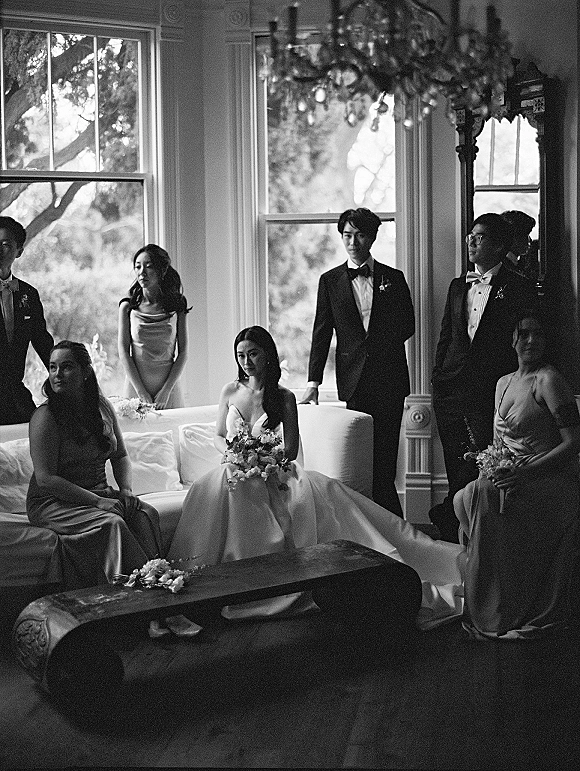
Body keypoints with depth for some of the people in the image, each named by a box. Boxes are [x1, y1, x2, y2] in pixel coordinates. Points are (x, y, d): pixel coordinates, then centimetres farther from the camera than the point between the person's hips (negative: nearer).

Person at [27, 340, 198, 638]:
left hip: (99, 494, 6)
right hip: (52, 502, -6)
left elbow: (120, 455, 16)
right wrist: (97, 501, -23)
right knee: (111, 523, -30)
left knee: (145, 513, -21)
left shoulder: (101, 406, 6)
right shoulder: (45, 417, -13)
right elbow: (45, 478, -19)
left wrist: (126, 490, -4)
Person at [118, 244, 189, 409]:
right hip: (136, 387, 0)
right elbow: (123, 351, -3)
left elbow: (183, 352, 0)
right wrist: (141, 392, -11)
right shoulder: (128, 307, 0)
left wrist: (166, 390, -9)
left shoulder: (177, 306, 1)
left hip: (169, 386, 1)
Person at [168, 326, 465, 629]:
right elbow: (218, 437, 16)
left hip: (272, 475, -1)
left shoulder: (284, 398, 4)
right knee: (213, 490, -38)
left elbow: (291, 449, 0)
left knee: (319, 488, -31)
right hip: (236, 473, 1)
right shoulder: (230, 391, 10)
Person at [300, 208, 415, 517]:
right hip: (354, 380, 1)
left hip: (389, 378, 0)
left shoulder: (393, 278, 8)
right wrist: (314, 381, -2)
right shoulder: (330, 281, 8)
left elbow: (408, 327, 9)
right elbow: (321, 333, 4)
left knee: (385, 458, 0)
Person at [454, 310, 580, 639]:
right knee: (463, 499, -19)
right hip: (513, 477, 7)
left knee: (482, 498, -29)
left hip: (551, 480, -7)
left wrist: (525, 472, -21)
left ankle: (504, 615, -17)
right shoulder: (504, 383, 16)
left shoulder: (549, 380, -9)